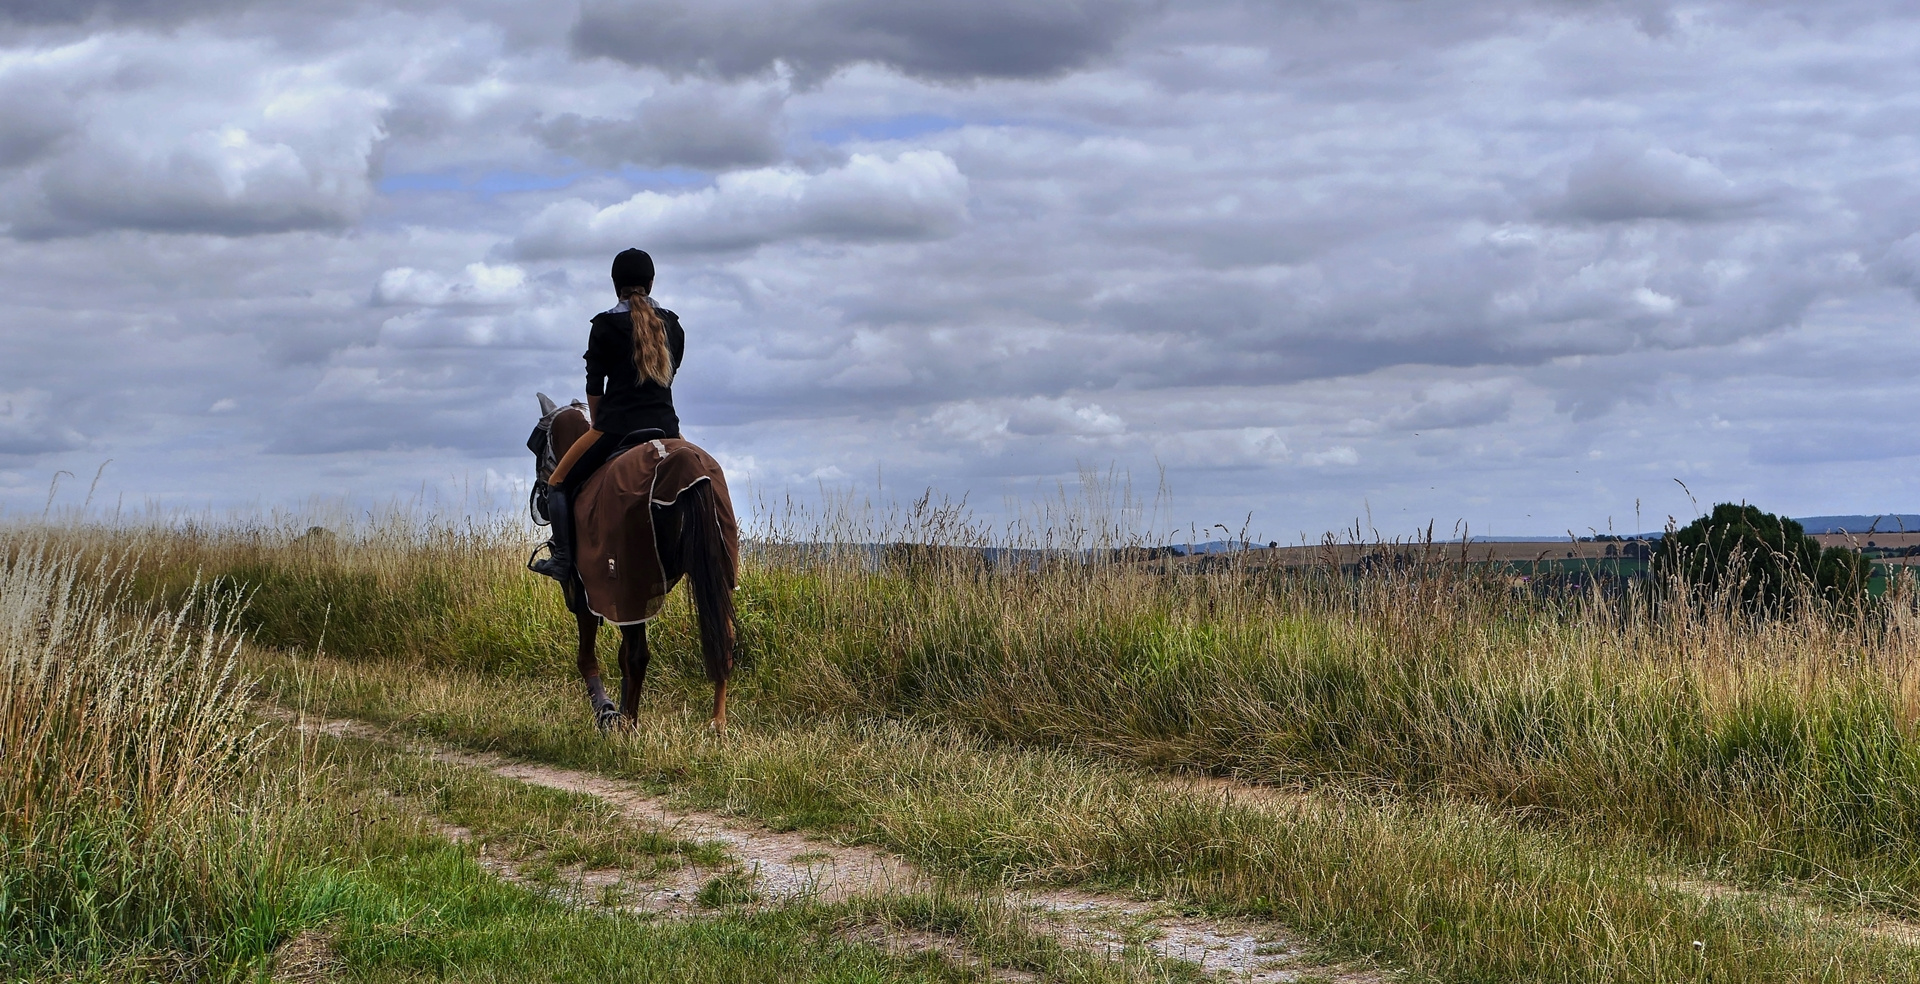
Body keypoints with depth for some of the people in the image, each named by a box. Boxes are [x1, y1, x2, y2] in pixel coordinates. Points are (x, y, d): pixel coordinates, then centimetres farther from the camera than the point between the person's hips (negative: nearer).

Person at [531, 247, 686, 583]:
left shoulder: (605, 325, -3)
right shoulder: (672, 326, 10)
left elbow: (594, 386, 1)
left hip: (617, 426, -4)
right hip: (665, 425, 4)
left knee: (559, 483, 10)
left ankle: (563, 559, 0)